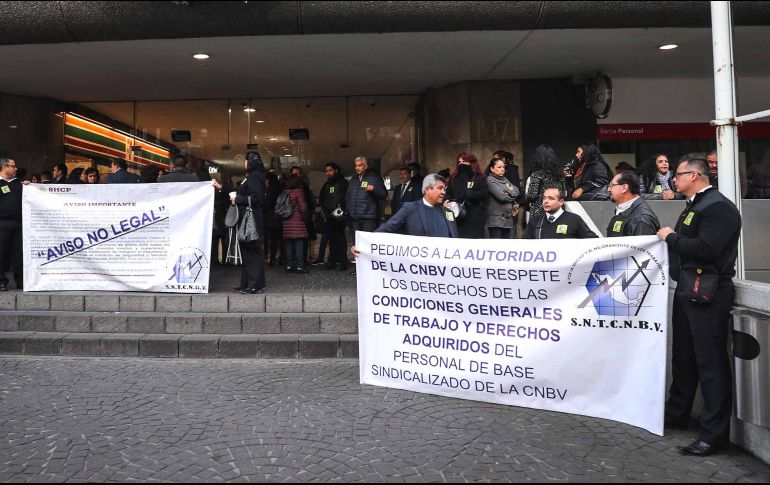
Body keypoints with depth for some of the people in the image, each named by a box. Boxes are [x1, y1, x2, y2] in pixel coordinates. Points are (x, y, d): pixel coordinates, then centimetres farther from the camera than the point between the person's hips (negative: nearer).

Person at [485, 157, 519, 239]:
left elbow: (517, 191, 11)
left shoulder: (505, 180, 17)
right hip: (496, 219, -7)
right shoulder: (490, 180, -5)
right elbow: (501, 196, -14)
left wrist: (508, 192, -6)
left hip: (508, 218, 7)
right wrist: (511, 196, 3)